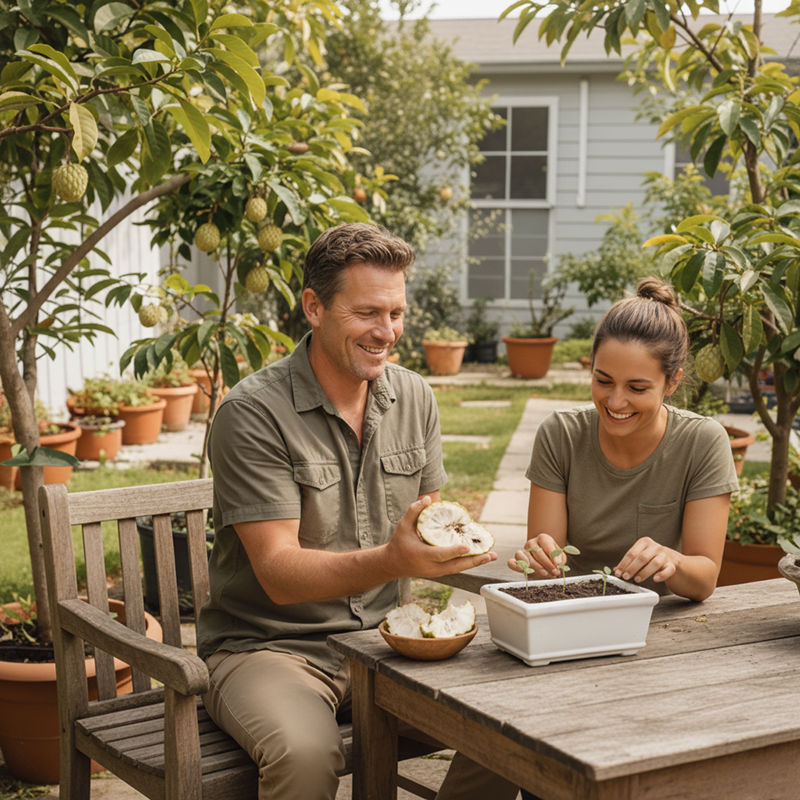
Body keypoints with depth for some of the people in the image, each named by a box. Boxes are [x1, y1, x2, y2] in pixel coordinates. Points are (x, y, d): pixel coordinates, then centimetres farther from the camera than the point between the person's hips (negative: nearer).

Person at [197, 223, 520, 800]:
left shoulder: (415, 397, 6)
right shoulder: (254, 412, -14)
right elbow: (279, 573, -19)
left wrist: (450, 540, -12)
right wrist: (391, 561, -36)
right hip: (269, 645, -5)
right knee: (304, 752, -35)